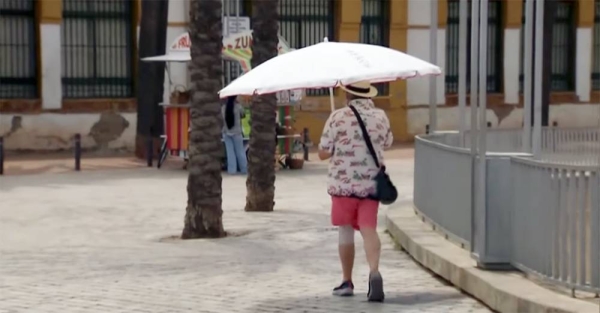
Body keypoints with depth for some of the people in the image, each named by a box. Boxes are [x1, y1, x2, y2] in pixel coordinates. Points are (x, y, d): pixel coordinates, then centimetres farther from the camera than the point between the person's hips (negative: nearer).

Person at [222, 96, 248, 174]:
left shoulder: (223, 107, -4)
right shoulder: (238, 106, -8)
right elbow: (243, 115, 6)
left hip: (226, 132, 2)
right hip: (236, 132, -2)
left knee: (230, 152, 5)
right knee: (240, 151, 6)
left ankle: (232, 170, 2)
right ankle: (244, 169, 11)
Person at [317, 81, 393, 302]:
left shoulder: (338, 117, -9)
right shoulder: (380, 116, 3)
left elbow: (323, 153, -7)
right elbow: (387, 143, 20)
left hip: (343, 183, -2)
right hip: (371, 183, 2)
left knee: (345, 231, 10)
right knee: (369, 229, -1)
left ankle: (347, 282, 18)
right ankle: (374, 271, -25)